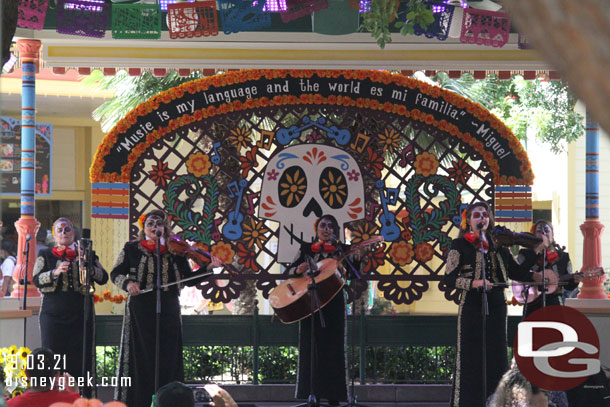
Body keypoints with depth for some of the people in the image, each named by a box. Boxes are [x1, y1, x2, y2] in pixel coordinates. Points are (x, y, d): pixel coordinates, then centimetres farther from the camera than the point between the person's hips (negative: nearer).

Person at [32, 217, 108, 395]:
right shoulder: (45, 255, 11)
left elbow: (103, 278, 5)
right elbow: (36, 279, -2)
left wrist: (89, 268, -14)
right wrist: (56, 272, -19)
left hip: (81, 314, 0)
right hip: (53, 314, 0)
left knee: (82, 358, -3)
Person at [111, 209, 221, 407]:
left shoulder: (174, 252, 8)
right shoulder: (132, 249, 5)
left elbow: (189, 279, 6)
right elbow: (116, 274, 5)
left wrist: (208, 268, -8)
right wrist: (127, 283, -15)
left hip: (168, 312, 2)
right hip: (140, 311, -2)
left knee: (167, 360, 1)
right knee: (141, 359, -2)